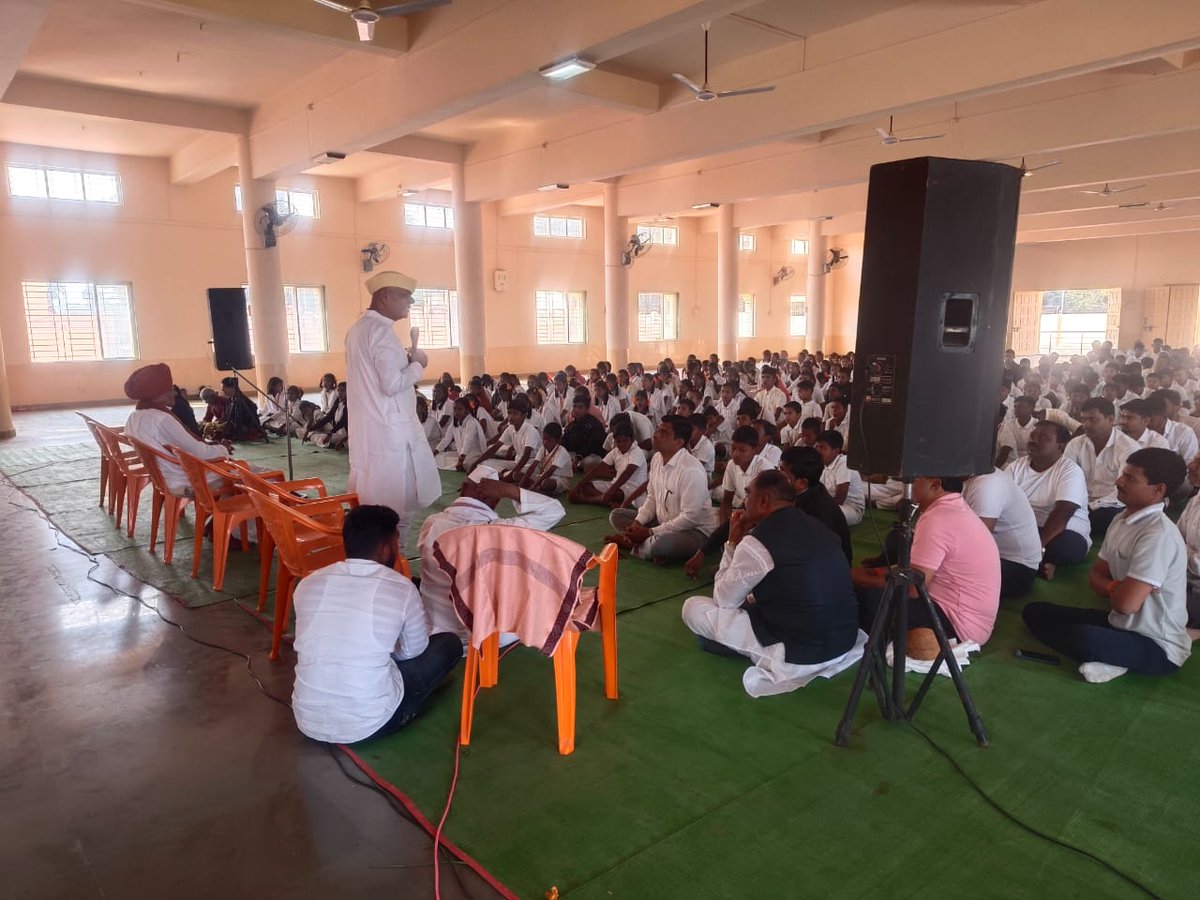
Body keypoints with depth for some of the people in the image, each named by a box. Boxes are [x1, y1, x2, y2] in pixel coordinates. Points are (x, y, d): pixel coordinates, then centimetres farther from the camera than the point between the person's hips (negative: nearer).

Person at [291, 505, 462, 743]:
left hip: (308, 723, 5)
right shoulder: (401, 589, -10)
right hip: (369, 724, -4)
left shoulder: (308, 584, -1)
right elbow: (414, 651, 8)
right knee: (449, 644, 14)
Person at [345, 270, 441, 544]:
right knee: (401, 503, 0)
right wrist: (417, 365, -7)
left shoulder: (359, 328, 13)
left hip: (368, 430, 10)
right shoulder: (381, 331, -17)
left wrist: (406, 360, 12)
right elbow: (392, 384, -22)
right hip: (391, 431, -10)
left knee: (372, 501, 15)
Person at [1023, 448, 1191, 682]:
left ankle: (1113, 660, -6)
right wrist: (1115, 588, -14)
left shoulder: (1159, 534, -25)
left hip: (1157, 645, -9)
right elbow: (1095, 575, 9)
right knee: (1035, 612, 3)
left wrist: (1109, 591, -4)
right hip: (1121, 624, 9)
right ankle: (1107, 658, -7)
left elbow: (1127, 603, -28)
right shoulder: (1122, 518, 4)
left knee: (1082, 637, -38)